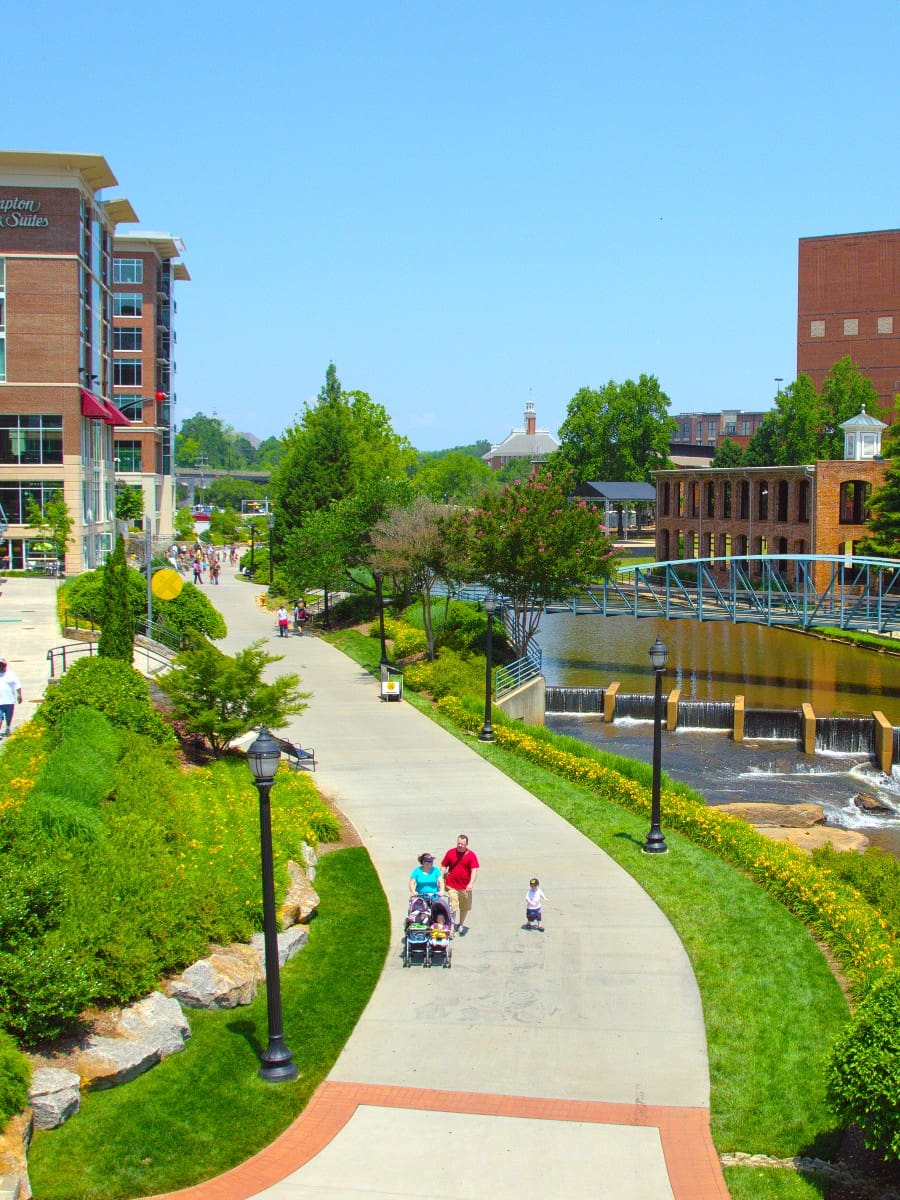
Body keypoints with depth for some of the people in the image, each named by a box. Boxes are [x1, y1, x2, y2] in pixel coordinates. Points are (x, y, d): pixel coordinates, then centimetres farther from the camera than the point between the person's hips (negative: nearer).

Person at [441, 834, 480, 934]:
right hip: (452, 885, -1)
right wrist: (443, 880, 6)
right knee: (452, 907, -8)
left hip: (465, 887, 1)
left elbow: (474, 870, -10)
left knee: (465, 907, 13)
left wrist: (471, 883, -21)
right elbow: (444, 866, 9)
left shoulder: (471, 855, -4)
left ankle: (461, 924, 31)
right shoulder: (450, 852, 1)